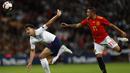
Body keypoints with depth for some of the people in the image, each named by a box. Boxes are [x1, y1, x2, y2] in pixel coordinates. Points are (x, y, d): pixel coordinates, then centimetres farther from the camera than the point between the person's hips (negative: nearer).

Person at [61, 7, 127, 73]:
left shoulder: (100, 19, -17)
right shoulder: (87, 20, -4)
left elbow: (111, 25, -13)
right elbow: (78, 25, -4)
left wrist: (121, 32, -10)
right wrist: (67, 25, -13)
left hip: (105, 37, -4)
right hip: (97, 41, 4)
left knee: (117, 49, -16)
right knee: (98, 56, -7)